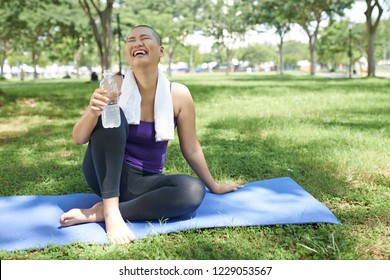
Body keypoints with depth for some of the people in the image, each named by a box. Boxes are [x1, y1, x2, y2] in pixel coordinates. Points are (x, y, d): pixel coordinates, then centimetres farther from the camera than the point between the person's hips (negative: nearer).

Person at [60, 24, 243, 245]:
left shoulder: (179, 94, -9)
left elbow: (191, 150, 2)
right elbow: (79, 139, -11)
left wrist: (214, 186, 10)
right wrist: (92, 112, -33)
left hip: (143, 183, 1)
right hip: (106, 177, -1)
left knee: (193, 190, -29)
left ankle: (98, 213, -23)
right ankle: (110, 209, -29)